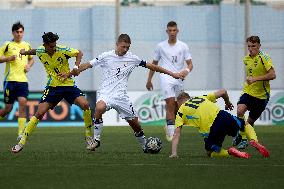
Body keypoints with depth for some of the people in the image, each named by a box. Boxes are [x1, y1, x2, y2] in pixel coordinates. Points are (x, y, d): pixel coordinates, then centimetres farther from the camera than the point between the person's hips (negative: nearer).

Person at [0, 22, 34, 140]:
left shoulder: (27, 45, 13)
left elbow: (31, 59, 28)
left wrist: (29, 65, 8)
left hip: (23, 80, 3)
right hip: (10, 80, -3)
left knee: (23, 103, -15)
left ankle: (21, 133, -16)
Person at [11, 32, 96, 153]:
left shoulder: (62, 51, -16)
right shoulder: (40, 52, -6)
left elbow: (79, 53, -5)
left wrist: (76, 67, -19)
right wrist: (25, 52, 35)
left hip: (68, 85, -1)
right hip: (52, 87, 1)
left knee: (85, 104, -22)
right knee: (39, 113, -10)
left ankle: (88, 137, -5)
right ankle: (22, 142, -2)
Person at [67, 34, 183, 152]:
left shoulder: (132, 58, 6)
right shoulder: (106, 56, 0)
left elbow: (151, 66, 12)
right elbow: (88, 65, 1)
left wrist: (172, 74, 14)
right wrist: (69, 74, -8)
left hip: (121, 96, 3)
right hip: (106, 93, -3)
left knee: (135, 123, 3)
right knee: (99, 108, -34)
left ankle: (145, 146, 27)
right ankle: (96, 140, -19)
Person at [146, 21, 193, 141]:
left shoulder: (183, 46, 8)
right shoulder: (161, 46, 8)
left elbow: (190, 63, 4)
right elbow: (154, 64, 17)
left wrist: (187, 70, -19)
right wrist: (149, 80, 16)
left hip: (179, 79, 3)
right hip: (166, 78, -3)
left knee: (177, 107, 6)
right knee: (171, 103, -19)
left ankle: (168, 127, 29)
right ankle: (171, 131, -22)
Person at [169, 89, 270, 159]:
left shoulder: (181, 111, 15)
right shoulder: (202, 98, 27)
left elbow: (176, 134, 4)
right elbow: (223, 92, 22)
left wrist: (174, 153, 1)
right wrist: (228, 103, 42)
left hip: (211, 130, -4)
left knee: (210, 153, 25)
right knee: (246, 125, 33)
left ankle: (229, 152, -6)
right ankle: (254, 140, 2)